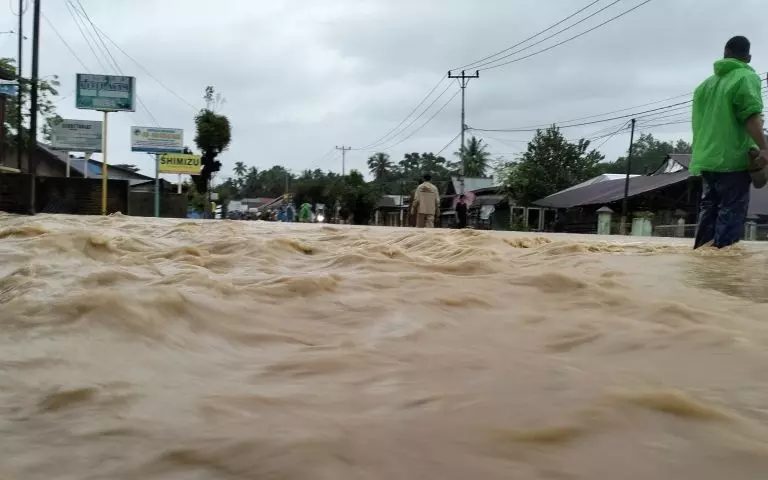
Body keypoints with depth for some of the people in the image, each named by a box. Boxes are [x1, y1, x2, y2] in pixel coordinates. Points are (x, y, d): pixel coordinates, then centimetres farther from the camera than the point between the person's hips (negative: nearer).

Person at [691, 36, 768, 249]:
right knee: (731, 212, -6)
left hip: (707, 158, 7)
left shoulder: (705, 83, 20)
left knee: (709, 210, 12)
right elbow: (750, 114, -18)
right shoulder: (746, 77, -3)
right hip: (732, 159, -7)